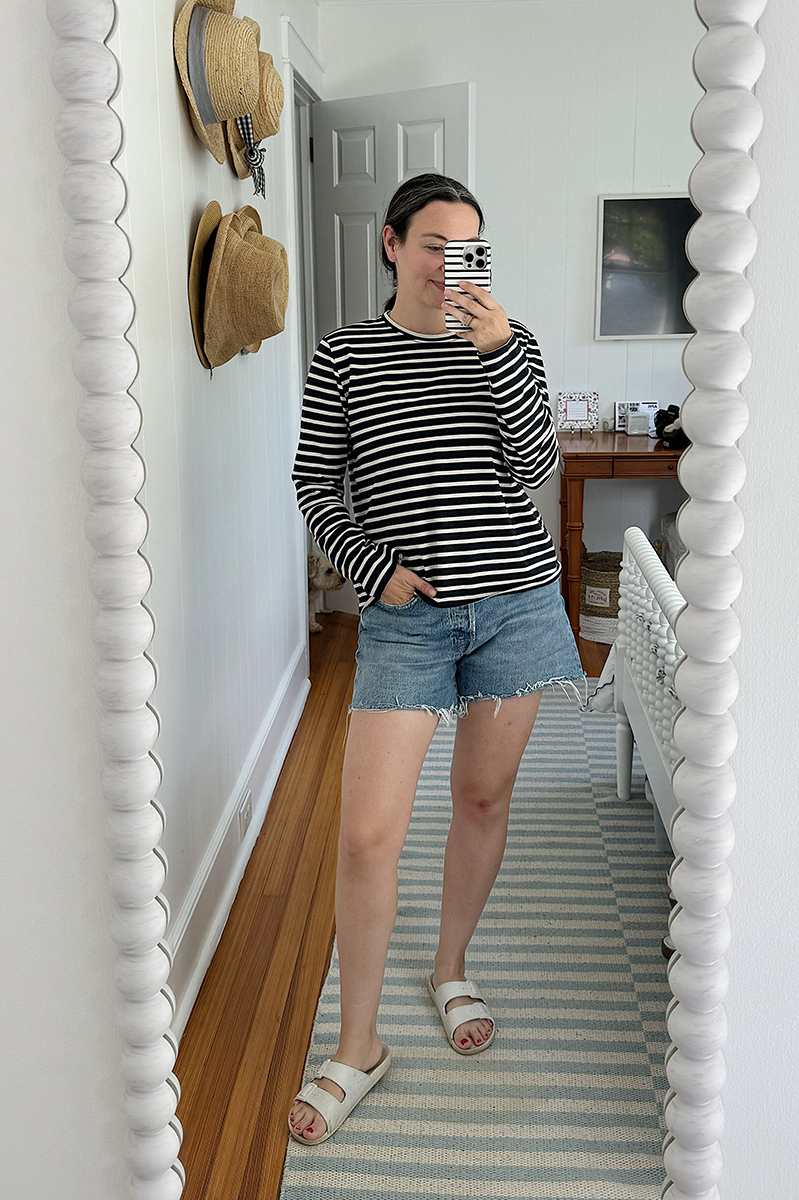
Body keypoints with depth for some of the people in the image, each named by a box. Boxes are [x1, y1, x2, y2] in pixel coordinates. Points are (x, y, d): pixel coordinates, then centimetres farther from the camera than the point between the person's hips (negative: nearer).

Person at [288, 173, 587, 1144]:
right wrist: (374, 566, -9)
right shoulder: (343, 354, 2)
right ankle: (358, 1044, 13)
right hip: (403, 615, -2)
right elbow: (315, 486, 4)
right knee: (367, 833, -7)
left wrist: (498, 352, -17)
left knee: (485, 798, 13)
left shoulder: (506, 343, 5)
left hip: (514, 601, 2)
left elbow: (534, 466, -7)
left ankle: (450, 969, 38)